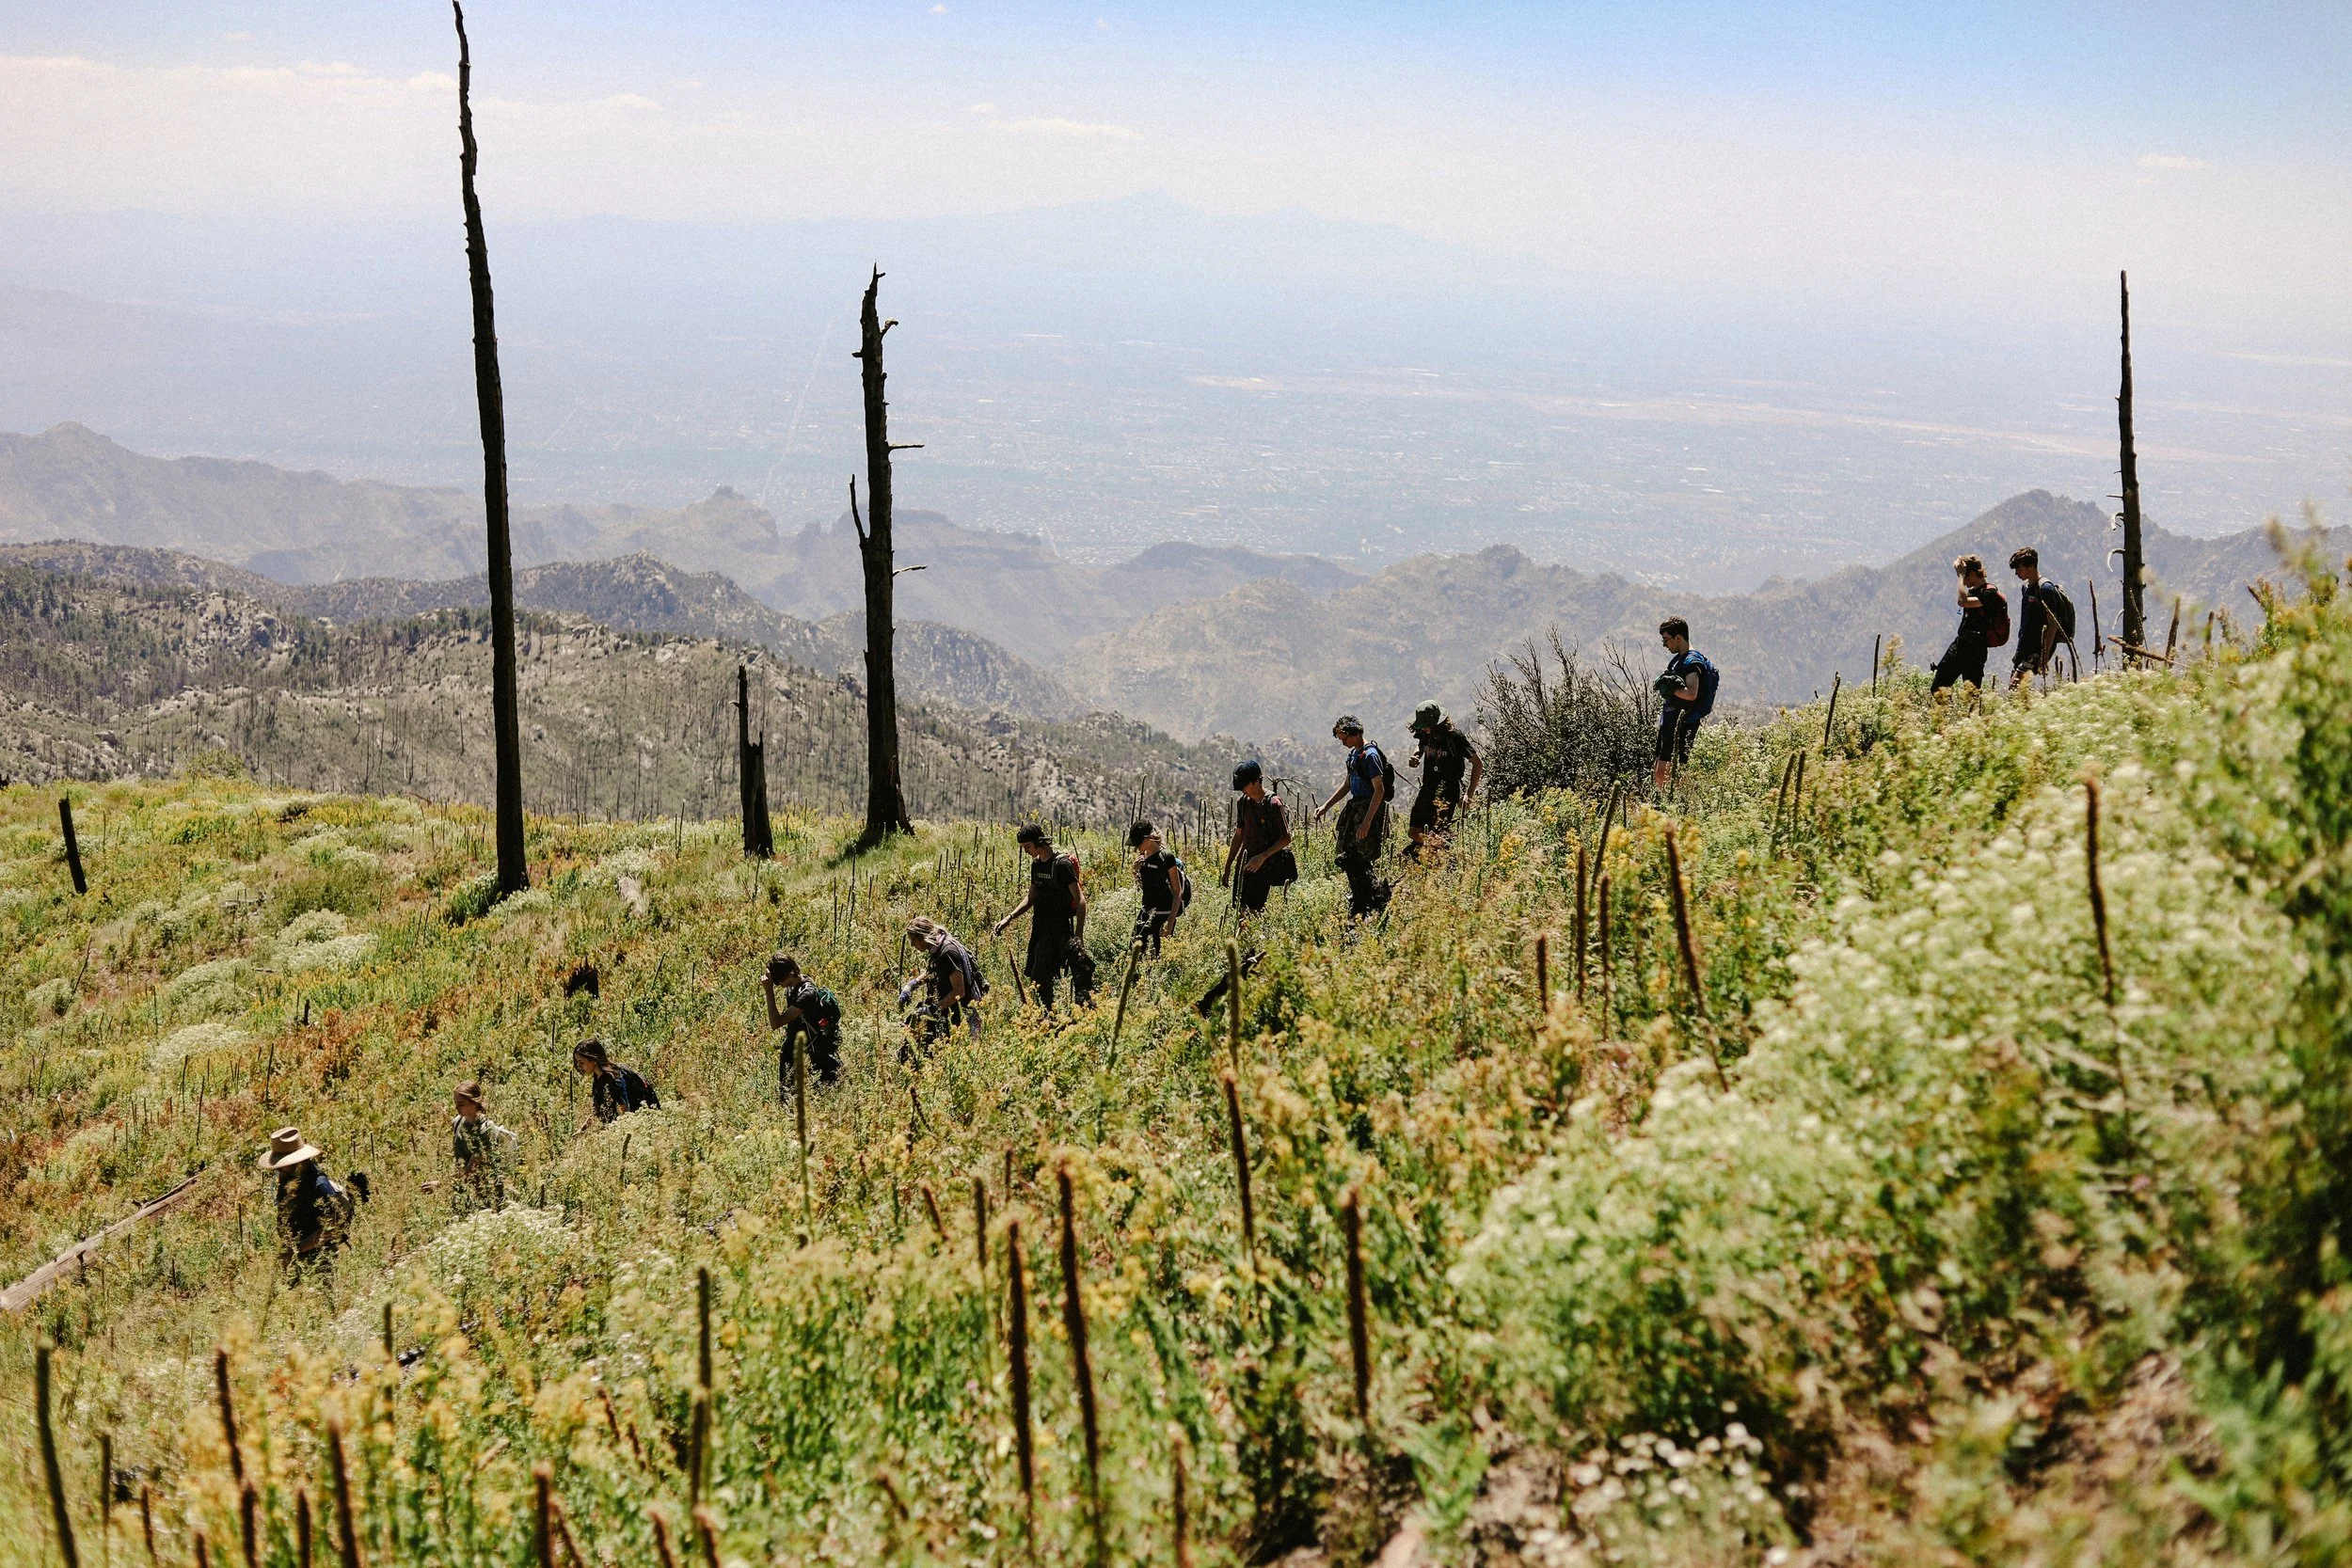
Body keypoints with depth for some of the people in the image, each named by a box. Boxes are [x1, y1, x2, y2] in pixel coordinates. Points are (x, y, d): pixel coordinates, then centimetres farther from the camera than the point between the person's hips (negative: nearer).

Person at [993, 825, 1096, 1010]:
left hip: (1058, 930, -8)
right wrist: (1009, 918, 7)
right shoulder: (1036, 864, 12)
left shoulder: (1062, 864, -14)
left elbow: (1080, 901, -15)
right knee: (1038, 980, 10)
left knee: (1040, 978, -11)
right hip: (1040, 928, 8)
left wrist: (1079, 935, -20)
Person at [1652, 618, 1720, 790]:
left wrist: (1670, 688, -15)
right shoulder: (1677, 659, 18)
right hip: (1669, 723, 10)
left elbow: (1691, 694, -26)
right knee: (1658, 773, 9)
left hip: (1682, 724, -10)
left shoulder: (1692, 661, -13)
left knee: (1665, 772, -14)